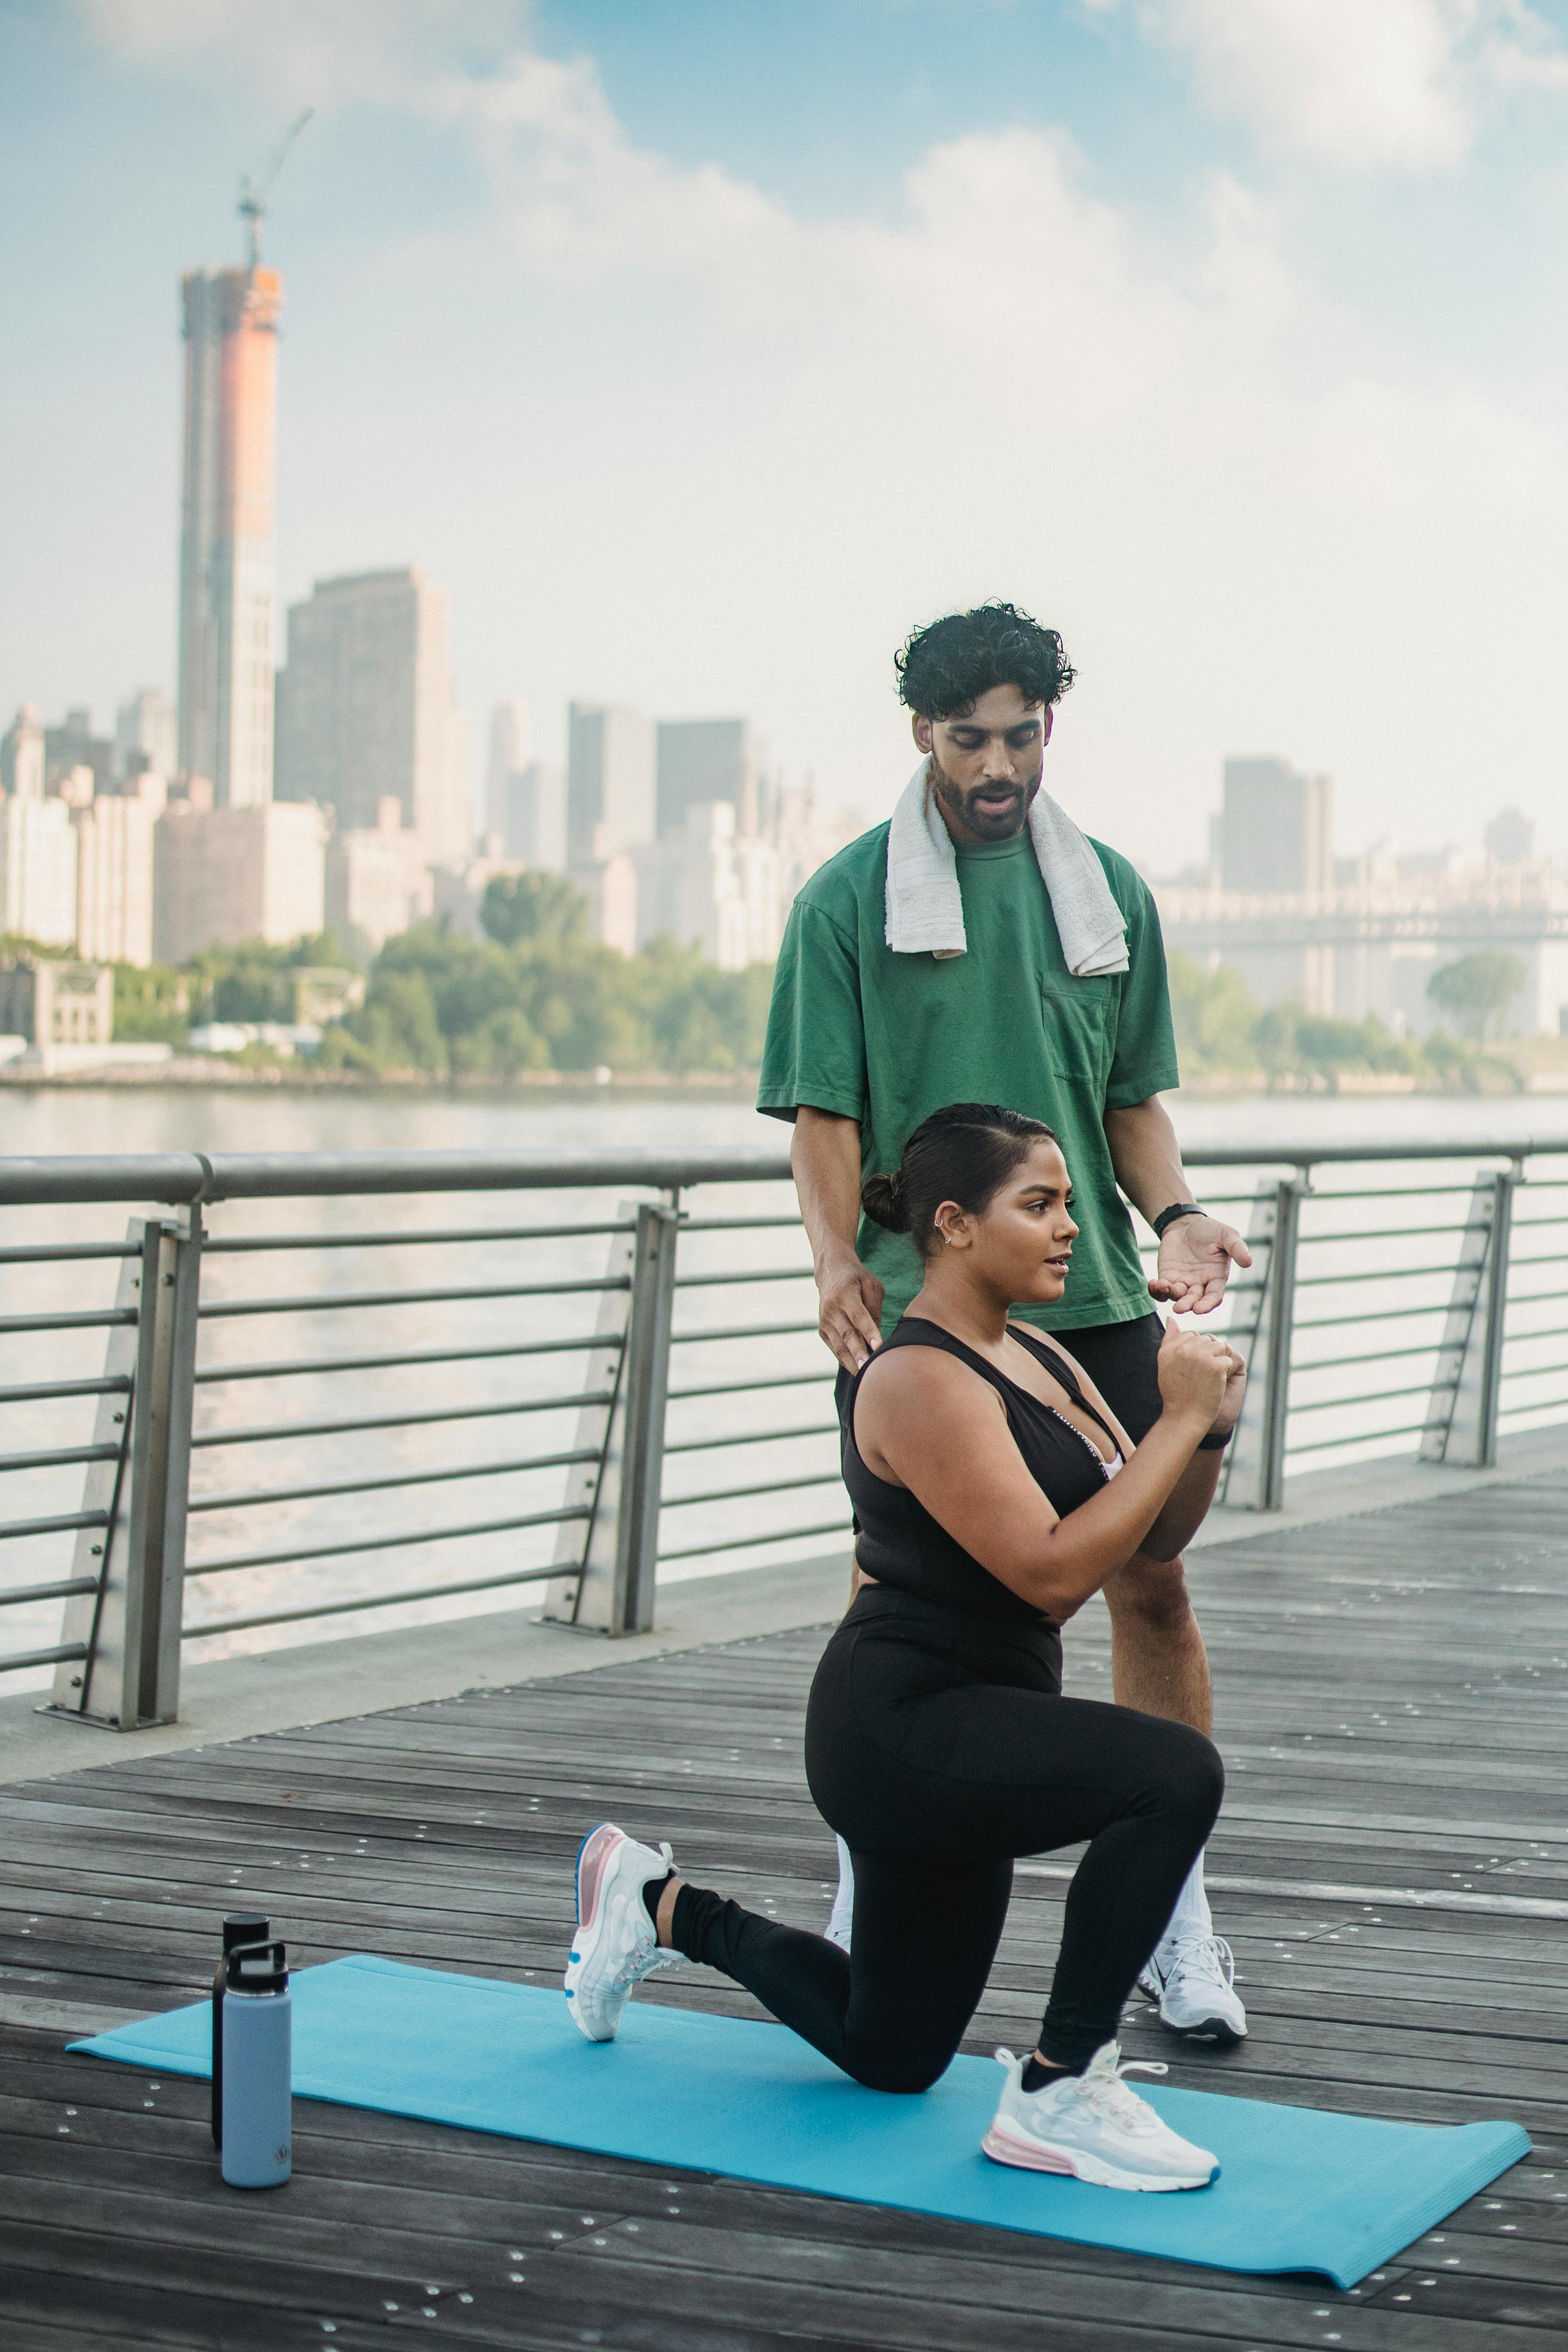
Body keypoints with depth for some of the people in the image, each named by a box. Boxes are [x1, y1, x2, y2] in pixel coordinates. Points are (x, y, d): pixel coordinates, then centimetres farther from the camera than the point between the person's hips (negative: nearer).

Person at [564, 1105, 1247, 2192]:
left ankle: (660, 1903, 37)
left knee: (889, 2054, 22)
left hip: (960, 1737, 10)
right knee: (1174, 1772, -31)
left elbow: (1155, 1541, 10)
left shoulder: (1035, 1359, 9)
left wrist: (1211, 1434, -8)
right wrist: (1178, 1419, -23)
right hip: (902, 1728, -10)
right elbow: (1053, 1573, -26)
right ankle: (1057, 2093, -18)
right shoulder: (922, 1380, -19)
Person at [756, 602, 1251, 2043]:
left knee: (1150, 1586, 2)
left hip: (1092, 1294, 3)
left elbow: (1134, 1096, 13)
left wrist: (1173, 1214, -5)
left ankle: (1176, 1917, 16)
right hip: (914, 1304, -2)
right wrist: (839, 1257, -19)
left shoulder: (1108, 891, 10)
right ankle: (867, 1915, 19)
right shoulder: (848, 899, 0)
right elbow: (824, 1112, -3)